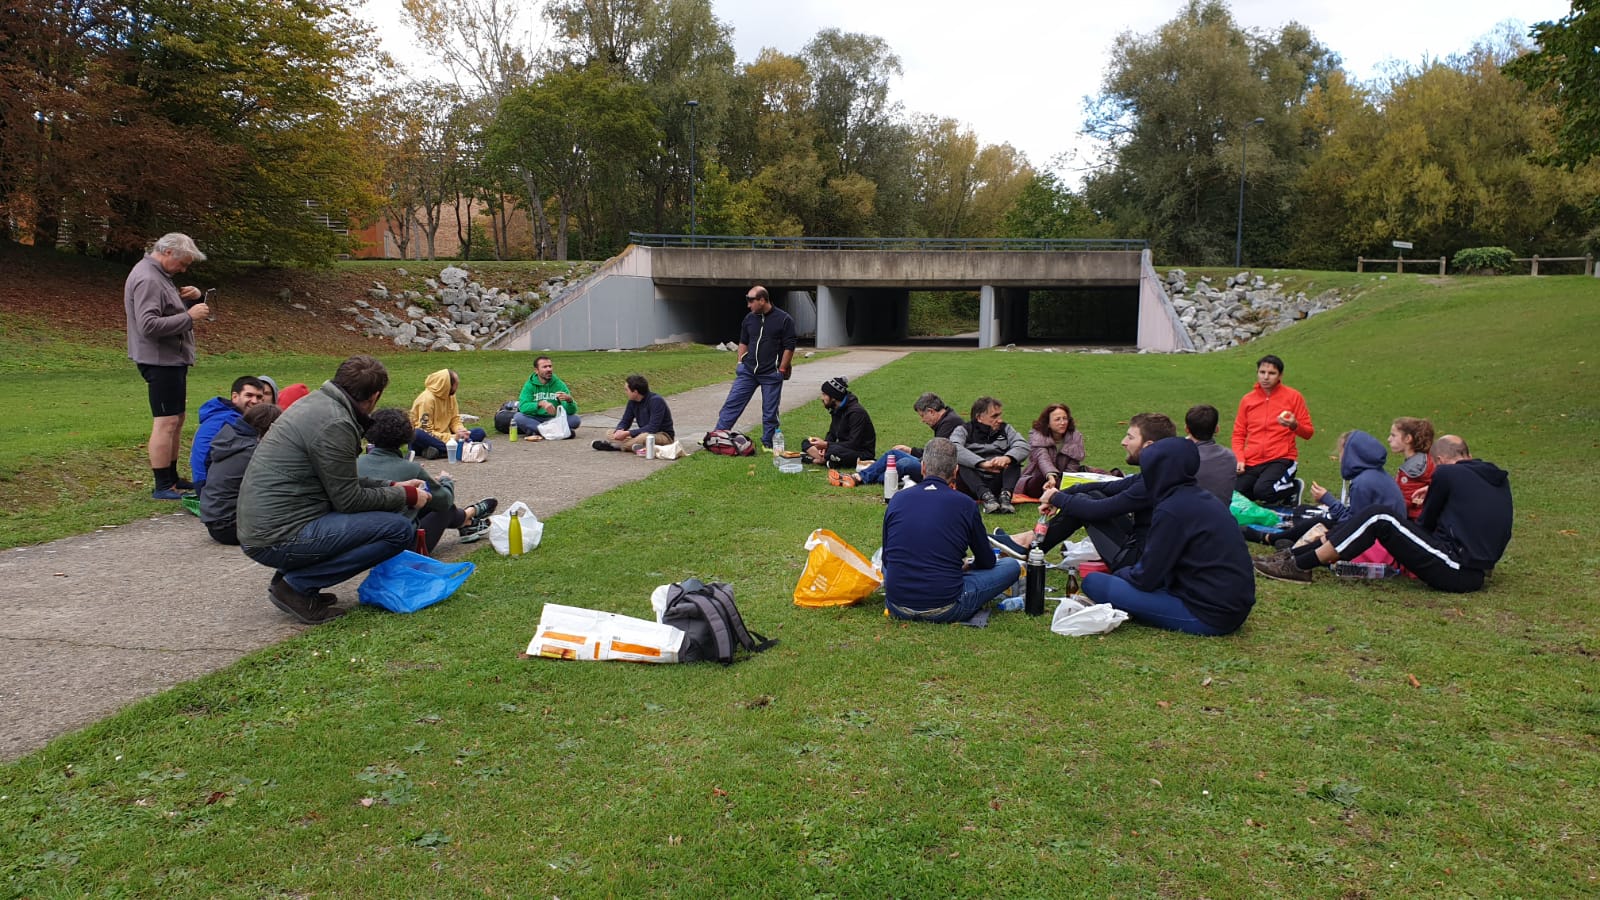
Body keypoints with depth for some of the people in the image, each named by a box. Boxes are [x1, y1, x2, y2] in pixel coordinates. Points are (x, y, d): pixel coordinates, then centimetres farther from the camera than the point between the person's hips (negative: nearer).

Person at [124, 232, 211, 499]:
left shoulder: (159, 276, 16)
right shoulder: (147, 279, -17)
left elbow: (168, 311, 23)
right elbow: (149, 325, -26)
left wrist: (193, 298, 4)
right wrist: (189, 317, -24)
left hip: (172, 359, 11)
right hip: (160, 360, -11)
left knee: (177, 419, 16)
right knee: (166, 422, -10)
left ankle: (172, 477, 25)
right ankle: (163, 487, -8)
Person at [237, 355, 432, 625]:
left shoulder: (316, 402, 12)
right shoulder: (335, 424, -18)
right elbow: (348, 500, -12)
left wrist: (392, 486, 21)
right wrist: (405, 497, 1)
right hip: (279, 539, -10)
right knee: (399, 530, -14)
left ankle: (292, 577, 11)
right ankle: (297, 584, -8)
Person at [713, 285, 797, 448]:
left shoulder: (784, 319, -7)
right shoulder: (749, 318, 7)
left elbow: (789, 347, -6)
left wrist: (782, 370, -9)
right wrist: (740, 362, 12)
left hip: (771, 374, -4)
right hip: (747, 370, 4)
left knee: (770, 410, 4)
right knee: (732, 402, -1)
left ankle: (768, 443, 17)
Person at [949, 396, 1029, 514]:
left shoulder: (1005, 429, 14)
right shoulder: (963, 430, 4)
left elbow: (1023, 446, -6)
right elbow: (955, 449, -19)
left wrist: (1006, 458, -29)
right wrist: (983, 463, -33)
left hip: (997, 484, 2)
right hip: (972, 485, -2)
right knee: (958, 461, -26)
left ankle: (1005, 495, -37)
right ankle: (986, 496, -45)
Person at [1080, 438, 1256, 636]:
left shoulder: (1172, 510, -18)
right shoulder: (1202, 497, 9)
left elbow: (1146, 578, -13)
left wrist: (1119, 573, 7)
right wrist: (1127, 571, 18)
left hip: (1207, 617, -9)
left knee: (1094, 582, -11)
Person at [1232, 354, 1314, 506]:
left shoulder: (1293, 396, 2)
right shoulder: (1247, 399, 11)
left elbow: (1308, 433, 2)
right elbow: (1238, 433, 15)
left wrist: (1294, 426, -20)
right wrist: (1239, 459, -1)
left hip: (1281, 459, -4)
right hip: (1251, 462, 4)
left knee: (1262, 490, -32)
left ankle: (1292, 490, 3)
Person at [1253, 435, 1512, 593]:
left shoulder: (1447, 473, -4)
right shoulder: (1499, 479, 18)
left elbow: (1425, 524, 5)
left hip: (1456, 571, -8)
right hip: (1474, 574, 9)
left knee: (1379, 519, -11)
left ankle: (1299, 566, -12)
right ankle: (1296, 554, 4)